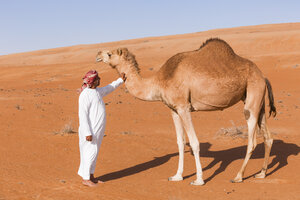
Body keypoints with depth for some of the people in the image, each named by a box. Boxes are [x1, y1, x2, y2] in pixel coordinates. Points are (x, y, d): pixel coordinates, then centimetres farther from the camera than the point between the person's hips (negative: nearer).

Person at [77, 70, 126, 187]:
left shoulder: (97, 91, 9)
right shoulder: (85, 95, -19)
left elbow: (109, 88, 32)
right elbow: (82, 115, -21)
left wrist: (120, 80, 40)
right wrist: (87, 133, -24)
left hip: (98, 129, 9)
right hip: (90, 129, -9)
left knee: (94, 152, 15)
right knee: (90, 152, -3)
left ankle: (91, 176, 25)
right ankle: (85, 179, 8)